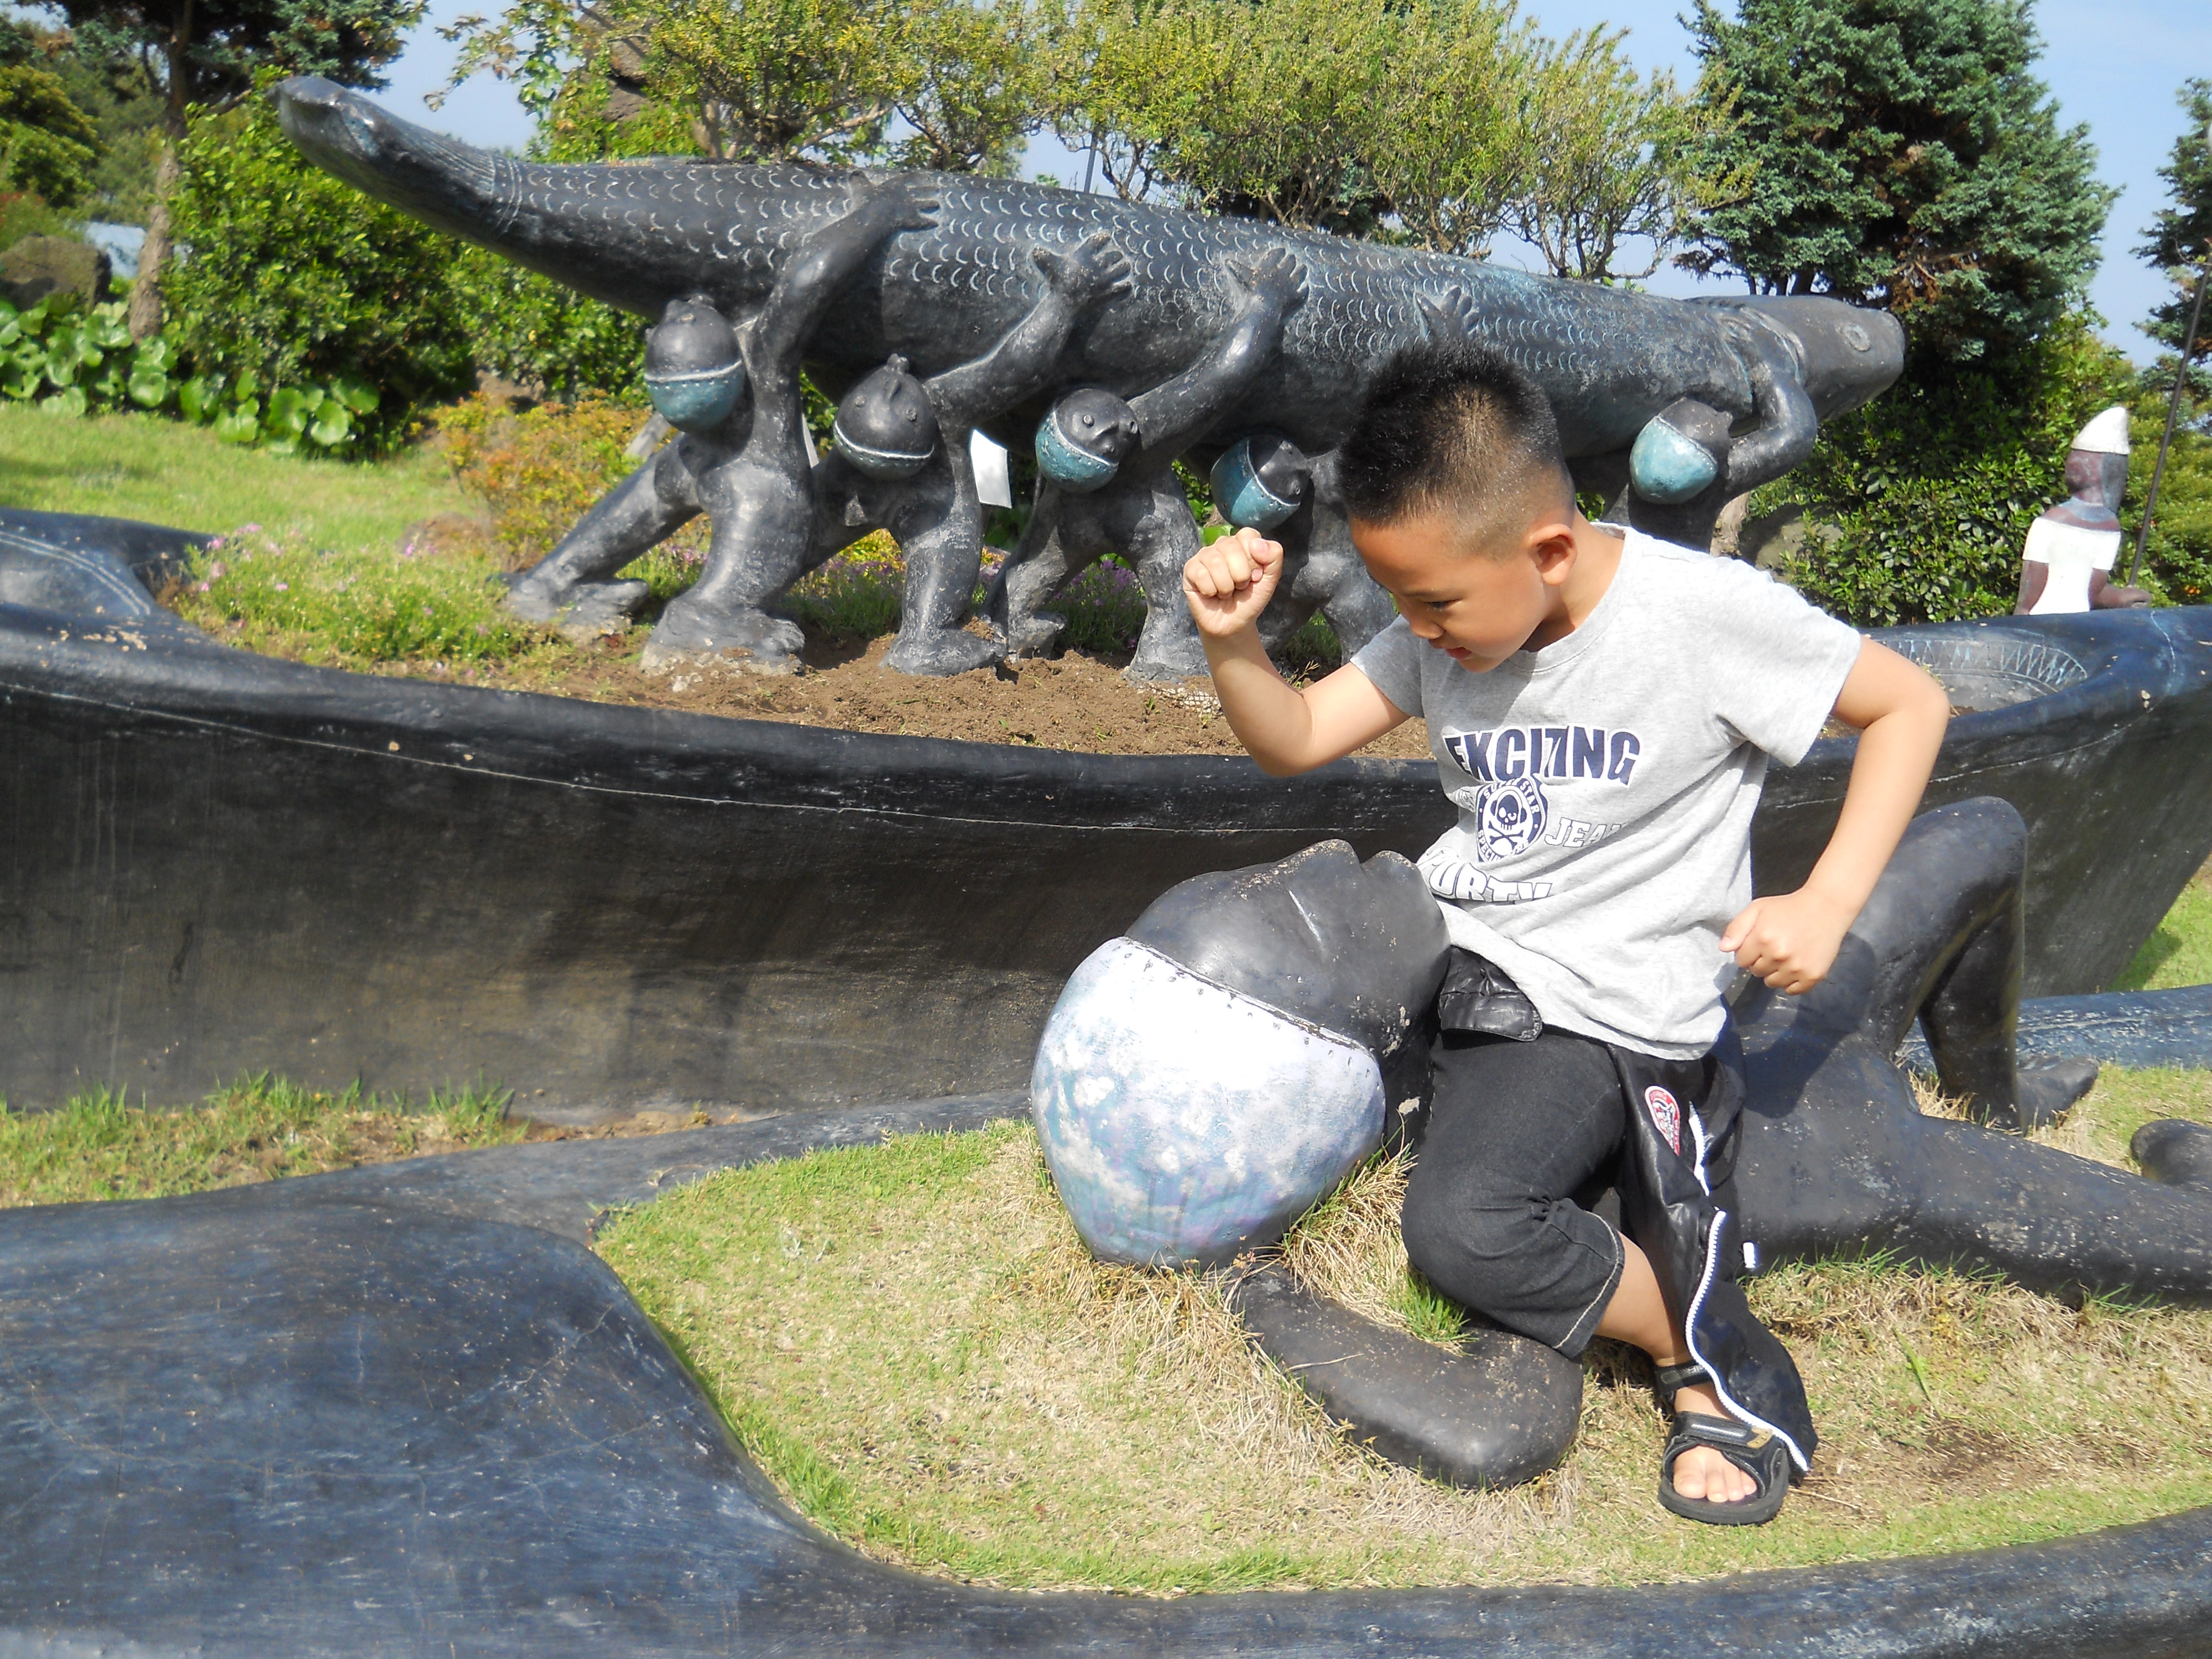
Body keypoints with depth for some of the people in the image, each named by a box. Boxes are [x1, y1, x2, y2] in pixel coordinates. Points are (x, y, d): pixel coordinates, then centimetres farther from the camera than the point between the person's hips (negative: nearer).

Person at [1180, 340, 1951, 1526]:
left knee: (1461, 1230, -27)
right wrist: (1231, 642, -17)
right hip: (1444, 960, 7)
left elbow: (1910, 705, -6)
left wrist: (1827, 905, -15)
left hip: (1603, 1015, -7)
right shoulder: (1445, 630, 0)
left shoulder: (1708, 613, -17)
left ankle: (1707, 1360, 0)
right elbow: (1293, 742, 4)